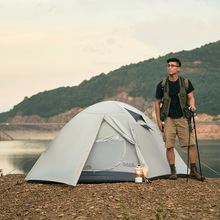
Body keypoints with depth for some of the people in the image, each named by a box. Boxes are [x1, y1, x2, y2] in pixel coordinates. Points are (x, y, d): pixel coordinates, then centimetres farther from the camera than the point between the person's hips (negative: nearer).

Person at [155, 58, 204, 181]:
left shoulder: (186, 82, 0)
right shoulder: (162, 85, -1)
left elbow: (191, 97, 1)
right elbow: (157, 103, 7)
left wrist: (192, 106, -22)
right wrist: (158, 120, 2)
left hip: (183, 118, 0)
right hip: (169, 119, 0)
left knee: (191, 143, -4)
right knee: (169, 146, -2)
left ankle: (193, 171, 6)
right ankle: (173, 172, 11)